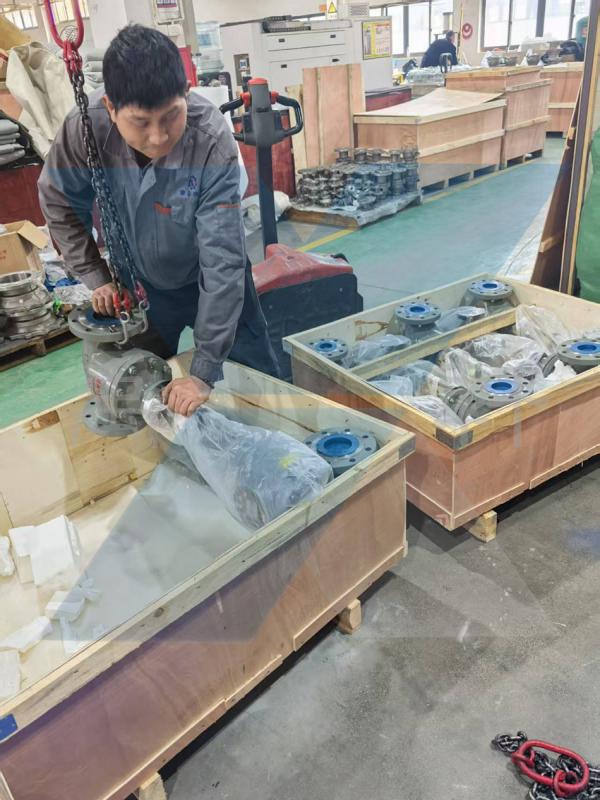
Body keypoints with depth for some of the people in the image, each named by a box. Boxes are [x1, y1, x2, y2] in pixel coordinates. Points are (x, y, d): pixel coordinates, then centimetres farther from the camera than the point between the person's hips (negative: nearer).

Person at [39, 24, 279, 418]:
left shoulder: (212, 138, -35)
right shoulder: (86, 125, -27)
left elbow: (222, 258, -36)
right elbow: (58, 201, -6)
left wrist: (205, 371, -36)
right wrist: (95, 276, -9)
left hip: (205, 278, -2)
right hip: (136, 280, 2)